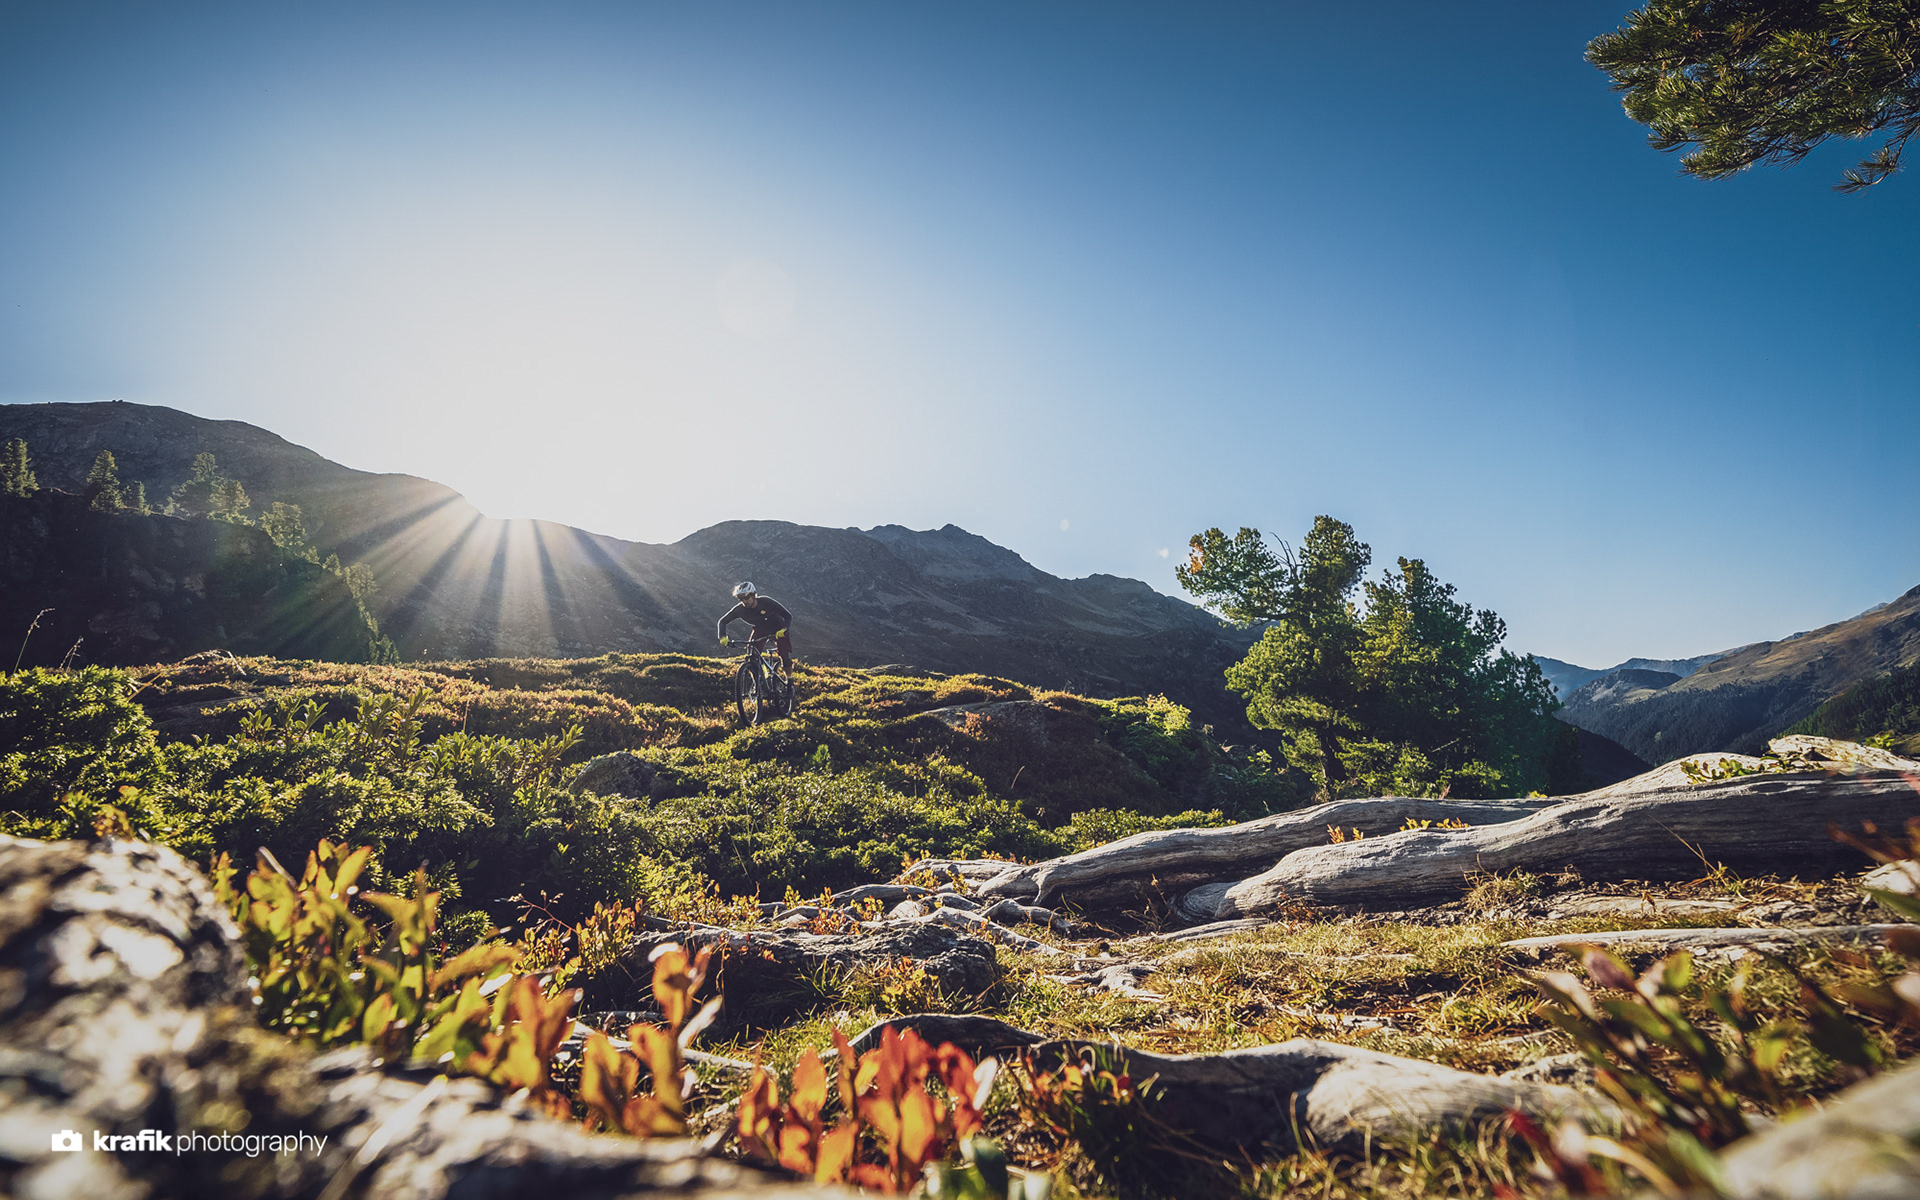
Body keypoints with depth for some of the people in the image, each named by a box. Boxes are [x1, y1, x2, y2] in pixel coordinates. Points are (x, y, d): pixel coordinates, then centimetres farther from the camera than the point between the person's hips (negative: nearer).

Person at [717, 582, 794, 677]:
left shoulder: (766, 602, -31)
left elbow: (788, 616, -29)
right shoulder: (739, 609, -23)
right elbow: (723, 622, -11)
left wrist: (783, 629, -47)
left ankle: (790, 679, 4)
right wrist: (723, 637, -29)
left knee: (785, 655, -18)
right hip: (760, 630, 3)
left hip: (778, 630, -3)